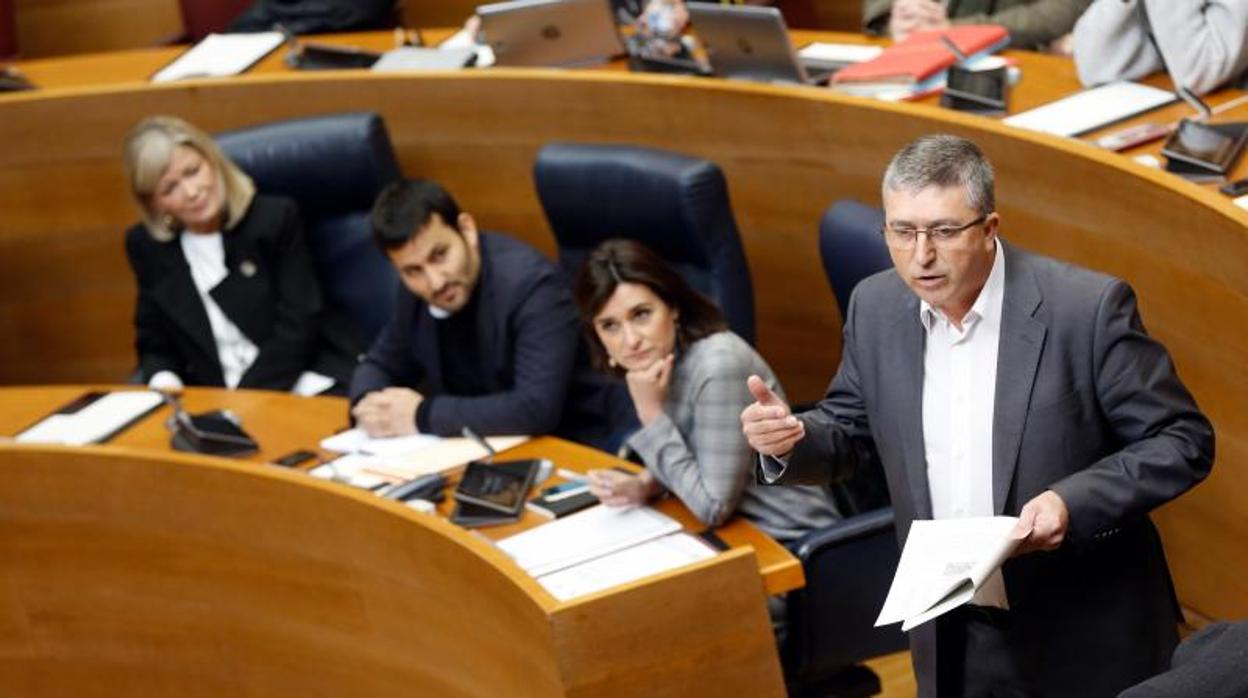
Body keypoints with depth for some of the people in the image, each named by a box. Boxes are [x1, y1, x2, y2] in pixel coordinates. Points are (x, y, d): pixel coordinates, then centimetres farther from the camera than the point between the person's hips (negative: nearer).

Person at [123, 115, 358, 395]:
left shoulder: (275, 218, -1)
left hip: (305, 386, -4)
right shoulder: (145, 246, 8)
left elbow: (297, 329, -5)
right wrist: (164, 384, -10)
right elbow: (155, 345, 12)